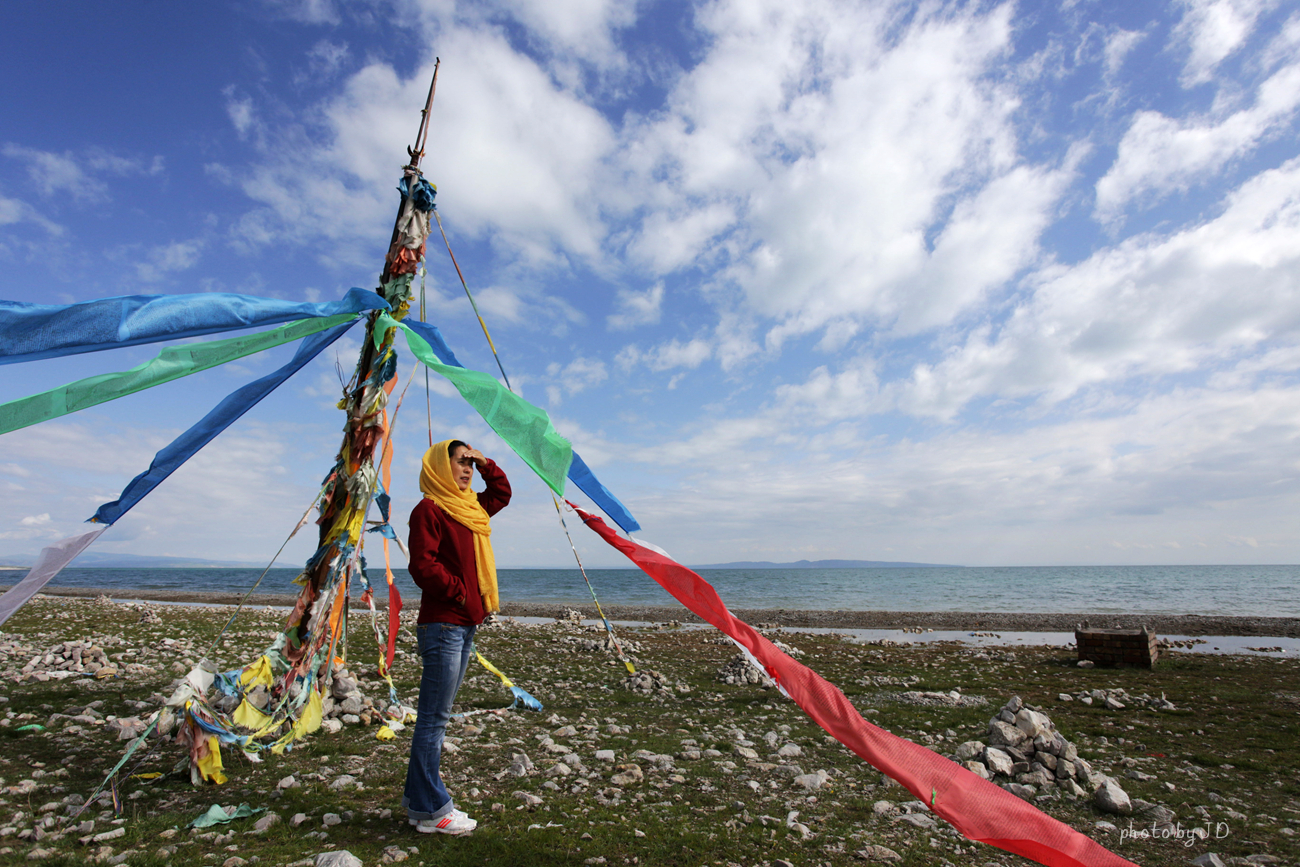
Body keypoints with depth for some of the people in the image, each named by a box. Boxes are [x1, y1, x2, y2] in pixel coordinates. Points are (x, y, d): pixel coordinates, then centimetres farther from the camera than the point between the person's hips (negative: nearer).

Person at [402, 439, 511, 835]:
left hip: (466, 624, 9)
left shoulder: (470, 507, 15)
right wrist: (458, 591, -12)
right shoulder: (429, 510, -11)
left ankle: (419, 798, 27)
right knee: (434, 717, 0)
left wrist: (485, 463, 16)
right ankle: (429, 810, 11)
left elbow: (502, 493, 30)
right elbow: (422, 566, -18)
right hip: (443, 626, -9)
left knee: (436, 716, 16)